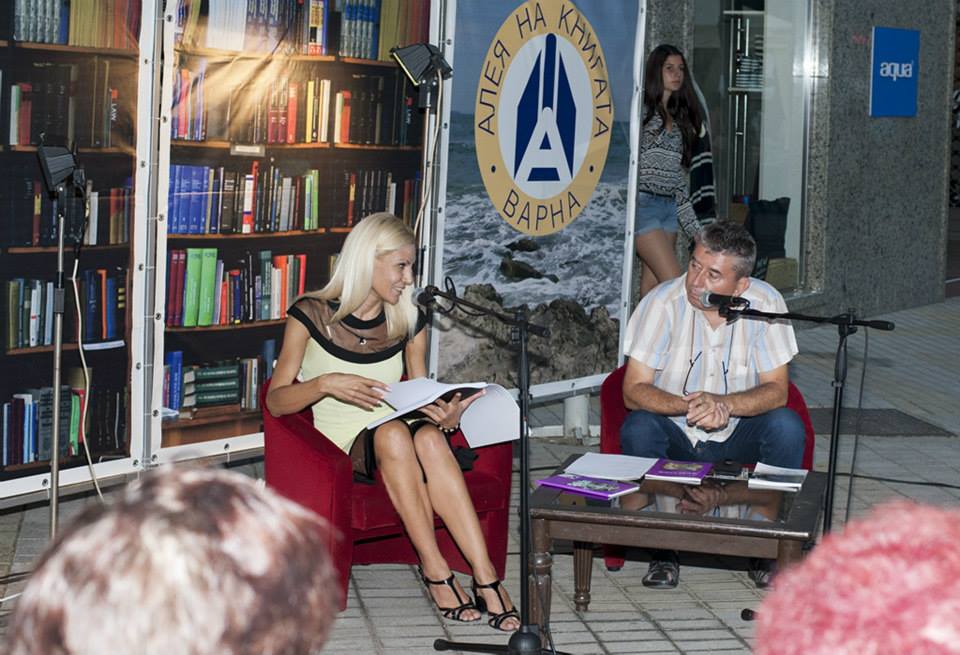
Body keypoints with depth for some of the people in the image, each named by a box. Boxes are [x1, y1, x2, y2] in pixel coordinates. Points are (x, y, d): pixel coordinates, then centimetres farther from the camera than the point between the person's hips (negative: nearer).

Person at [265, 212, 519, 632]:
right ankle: (434, 570, -31)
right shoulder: (311, 315, -2)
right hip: (339, 446, -3)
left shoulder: (408, 321, 11)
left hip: (398, 439, 3)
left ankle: (486, 579, -39)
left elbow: (422, 398, 12)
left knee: (429, 438, -33)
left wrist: (444, 416, -12)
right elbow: (276, 401, -5)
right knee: (392, 432, -36)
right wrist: (324, 384, -23)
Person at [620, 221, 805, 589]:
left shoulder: (766, 303, -15)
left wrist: (723, 404, -35)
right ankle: (663, 550, -14)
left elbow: (776, 391, -16)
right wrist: (687, 406, -38)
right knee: (637, 429, -30)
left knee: (786, 427, -26)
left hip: (738, 434, 1)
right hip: (675, 434, -1)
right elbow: (633, 390, -19)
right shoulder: (663, 303, -19)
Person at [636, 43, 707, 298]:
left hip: (669, 208, 7)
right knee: (674, 282, -15)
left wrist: (694, 228, 17)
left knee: (653, 284, 3)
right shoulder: (642, 112, -4)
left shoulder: (680, 120, 18)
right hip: (644, 203, -7)